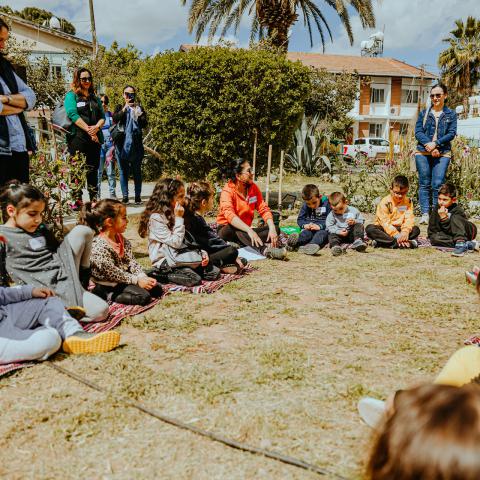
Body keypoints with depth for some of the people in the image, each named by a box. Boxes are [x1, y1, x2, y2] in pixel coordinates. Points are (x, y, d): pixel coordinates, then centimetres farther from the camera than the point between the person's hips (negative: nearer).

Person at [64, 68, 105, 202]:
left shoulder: (95, 98, 22)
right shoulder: (71, 96, 5)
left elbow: (102, 117, 13)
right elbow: (73, 115, -9)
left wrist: (96, 127, -9)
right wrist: (88, 130, -16)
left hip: (95, 138, 5)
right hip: (77, 138, -5)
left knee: (93, 170, 5)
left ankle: (94, 199, 9)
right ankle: (77, 199, -7)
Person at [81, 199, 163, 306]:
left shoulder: (122, 239, 5)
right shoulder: (99, 246, -24)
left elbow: (131, 261, 3)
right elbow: (112, 273, -22)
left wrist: (143, 277, -13)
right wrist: (137, 280, -20)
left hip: (125, 277, 9)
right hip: (108, 285, -9)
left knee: (157, 289, 3)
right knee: (144, 296, -22)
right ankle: (110, 296, -8)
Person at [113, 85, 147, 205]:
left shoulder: (139, 108, 10)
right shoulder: (120, 108, 11)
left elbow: (144, 125, 1)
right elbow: (115, 119, -8)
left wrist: (138, 114, -14)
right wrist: (125, 108, -16)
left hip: (136, 145, 0)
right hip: (122, 144, 0)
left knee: (137, 171, 1)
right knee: (123, 171, 0)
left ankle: (138, 196, 3)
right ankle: (125, 196, 4)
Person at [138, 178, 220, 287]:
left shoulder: (173, 215, 11)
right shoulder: (156, 218, -15)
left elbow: (186, 241, 11)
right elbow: (175, 242, -19)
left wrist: (201, 252, -4)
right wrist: (179, 219, -17)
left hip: (180, 256, 7)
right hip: (165, 262, -7)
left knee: (214, 272, -7)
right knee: (194, 279, -26)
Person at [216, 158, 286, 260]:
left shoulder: (253, 188, 2)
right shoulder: (228, 191, -16)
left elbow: (264, 209, -4)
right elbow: (229, 215, -33)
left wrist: (272, 228, -23)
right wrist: (249, 230, -47)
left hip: (245, 232, 6)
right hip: (227, 231, -6)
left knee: (275, 229, -12)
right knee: (233, 228, -39)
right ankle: (264, 250, -58)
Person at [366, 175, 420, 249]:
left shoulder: (408, 202, 2)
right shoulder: (384, 202, -11)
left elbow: (409, 219, -11)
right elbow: (385, 222, -20)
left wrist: (405, 232, -32)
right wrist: (397, 236, -30)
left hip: (399, 229, 3)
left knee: (416, 229, -20)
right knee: (370, 228, -31)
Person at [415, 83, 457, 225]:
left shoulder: (451, 115, 10)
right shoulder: (424, 113, 12)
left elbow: (451, 133, 0)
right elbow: (418, 132, 3)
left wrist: (436, 144, -14)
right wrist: (428, 145, -13)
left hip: (442, 153, -1)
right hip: (423, 153, 1)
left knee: (438, 184, -9)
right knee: (424, 184, 0)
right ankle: (425, 214, 3)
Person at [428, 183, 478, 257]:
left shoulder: (458, 211, -16)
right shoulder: (436, 211, -2)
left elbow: (452, 231, -22)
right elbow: (432, 232, 2)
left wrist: (444, 218, -30)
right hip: (451, 237, 4)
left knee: (455, 217, -28)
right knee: (435, 238, -28)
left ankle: (461, 243, -43)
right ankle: (467, 245, -29)